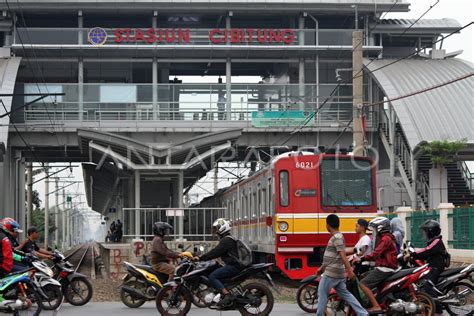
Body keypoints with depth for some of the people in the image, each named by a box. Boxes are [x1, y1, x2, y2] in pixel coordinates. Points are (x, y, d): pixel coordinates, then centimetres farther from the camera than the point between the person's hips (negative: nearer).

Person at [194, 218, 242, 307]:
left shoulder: (227, 240, -12)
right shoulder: (227, 239, 22)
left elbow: (215, 252, -19)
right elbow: (217, 252, 26)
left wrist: (201, 258, -18)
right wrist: (202, 257, 22)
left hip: (232, 266, -11)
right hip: (231, 265, 11)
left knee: (212, 277, -19)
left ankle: (227, 294, -29)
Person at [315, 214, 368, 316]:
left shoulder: (337, 237, -15)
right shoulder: (336, 236, 16)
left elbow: (342, 254, -24)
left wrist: (349, 270, -29)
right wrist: (322, 267, 30)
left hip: (331, 273, -10)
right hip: (338, 273, 10)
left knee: (322, 293, 1)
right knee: (345, 293, 10)